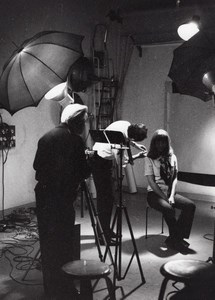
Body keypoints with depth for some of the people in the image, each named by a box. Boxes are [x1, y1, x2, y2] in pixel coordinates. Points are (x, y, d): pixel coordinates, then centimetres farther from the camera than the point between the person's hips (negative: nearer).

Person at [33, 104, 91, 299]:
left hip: (43, 194, 7)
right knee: (63, 242, 2)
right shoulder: (74, 140, -11)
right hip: (62, 197, -7)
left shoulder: (46, 137, 10)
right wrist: (87, 160, 9)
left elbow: (37, 165, 15)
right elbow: (83, 172, -9)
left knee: (47, 241, 16)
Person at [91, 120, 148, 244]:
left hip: (106, 160, 9)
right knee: (104, 197, -9)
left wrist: (135, 145, 7)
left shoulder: (127, 125, -7)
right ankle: (103, 234, -3)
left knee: (109, 197, 13)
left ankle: (106, 229, 23)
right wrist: (138, 156, -17)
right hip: (100, 161, -9)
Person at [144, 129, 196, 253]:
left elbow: (175, 178, 7)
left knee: (190, 205, -19)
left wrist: (171, 196, -10)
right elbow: (151, 182, -8)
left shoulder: (172, 157, 10)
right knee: (168, 208, -34)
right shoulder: (149, 159, -2)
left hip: (170, 192, 5)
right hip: (154, 193, -5)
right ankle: (176, 238, -14)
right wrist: (165, 198, -16)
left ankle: (176, 238, -14)